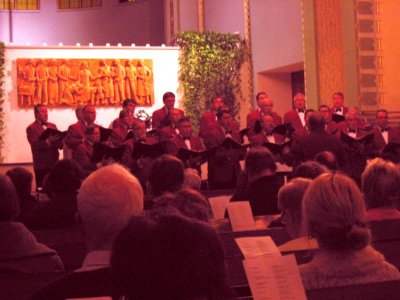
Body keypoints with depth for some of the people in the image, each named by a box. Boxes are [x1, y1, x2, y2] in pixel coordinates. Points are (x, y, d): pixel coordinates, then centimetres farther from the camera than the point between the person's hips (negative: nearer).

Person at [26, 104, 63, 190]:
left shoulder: (52, 126, 16)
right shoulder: (31, 128, -3)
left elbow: (60, 144, 10)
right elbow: (35, 145, -18)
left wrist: (59, 139, -14)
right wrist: (49, 140, -30)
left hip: (54, 163, 5)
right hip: (42, 165, -5)